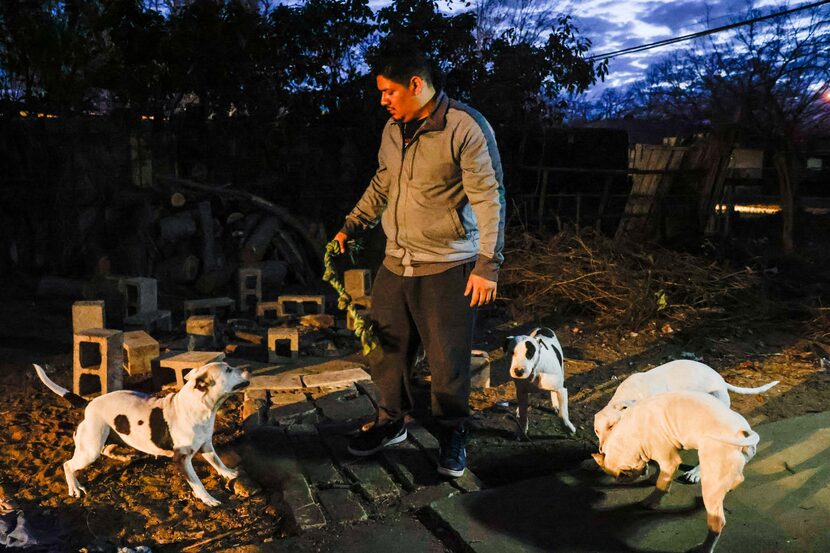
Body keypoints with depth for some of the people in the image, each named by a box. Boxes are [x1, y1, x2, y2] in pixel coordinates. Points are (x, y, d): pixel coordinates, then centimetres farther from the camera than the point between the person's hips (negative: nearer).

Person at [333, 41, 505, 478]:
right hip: (395, 264, 7)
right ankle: (391, 422, 35)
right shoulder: (393, 130, 8)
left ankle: (452, 434, 26)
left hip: (448, 269, -6)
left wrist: (487, 264, -19)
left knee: (448, 359, 5)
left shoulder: (466, 128, -15)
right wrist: (351, 226, 17)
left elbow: (488, 199, -16)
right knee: (389, 347, 14)